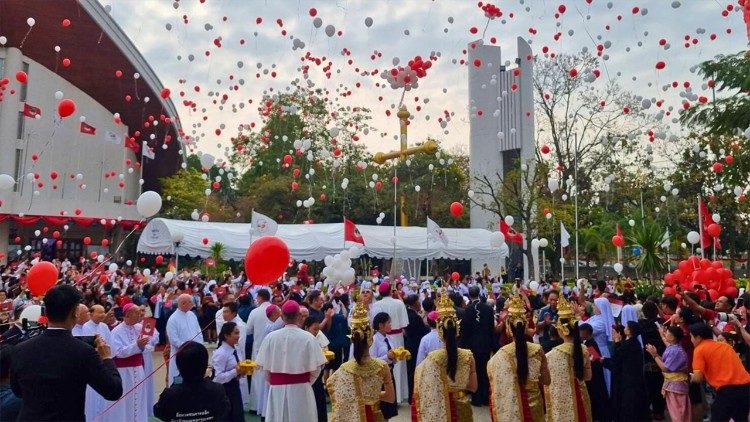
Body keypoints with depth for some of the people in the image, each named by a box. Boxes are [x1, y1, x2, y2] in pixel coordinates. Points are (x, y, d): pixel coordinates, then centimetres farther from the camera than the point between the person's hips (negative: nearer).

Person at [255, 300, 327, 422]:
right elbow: (315, 368, -8)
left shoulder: (271, 337, -8)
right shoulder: (308, 337, -12)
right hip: (301, 389, -1)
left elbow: (265, 367, -1)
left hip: (277, 389, 2)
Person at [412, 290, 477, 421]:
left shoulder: (433, 357, -19)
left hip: (438, 409, -2)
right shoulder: (468, 356, -11)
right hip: (462, 407, 2)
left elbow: (424, 388, -11)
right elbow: (473, 387, -2)